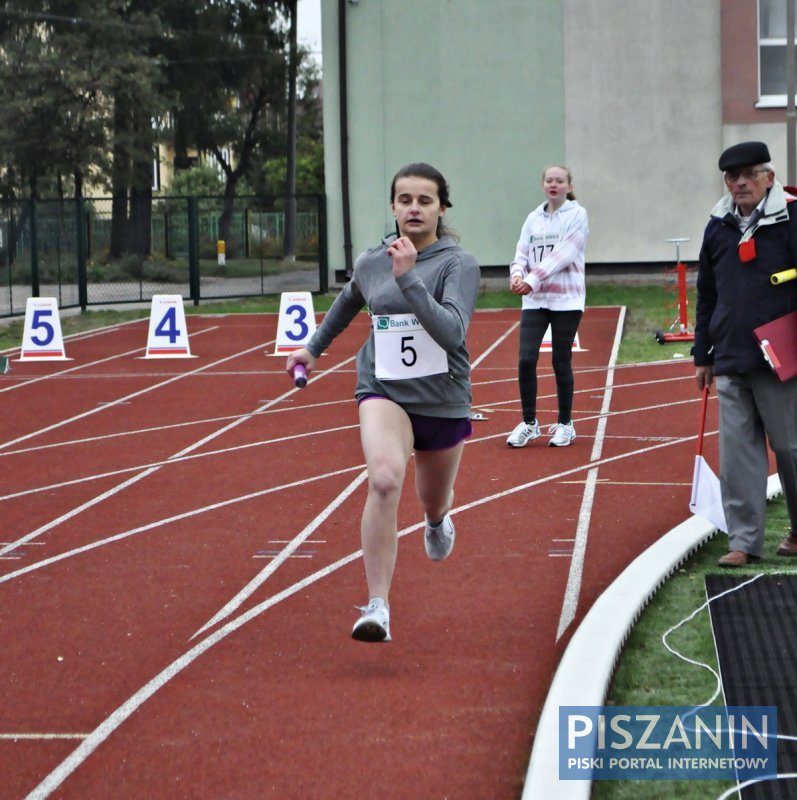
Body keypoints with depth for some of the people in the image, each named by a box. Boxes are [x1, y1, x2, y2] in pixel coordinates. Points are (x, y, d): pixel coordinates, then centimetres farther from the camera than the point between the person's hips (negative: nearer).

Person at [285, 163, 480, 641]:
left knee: (434, 500, 20)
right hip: (384, 390, 0)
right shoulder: (371, 264, -1)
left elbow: (452, 332, -28)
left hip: (443, 399, 0)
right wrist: (315, 347, 34)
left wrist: (408, 278, -34)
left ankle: (438, 520, 62)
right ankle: (377, 607, -25)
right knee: (384, 480, -28)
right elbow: (349, 301, 23)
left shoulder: (458, 264, -13)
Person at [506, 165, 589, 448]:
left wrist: (532, 280, -22)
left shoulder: (577, 215, -3)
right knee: (526, 359, -7)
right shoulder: (534, 218, 12)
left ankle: (565, 424, 15)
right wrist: (517, 274, -16)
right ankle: (529, 423, 6)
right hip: (534, 300, 4)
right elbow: (522, 253, 7)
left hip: (566, 300, -4)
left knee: (561, 361, 1)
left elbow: (563, 254, -14)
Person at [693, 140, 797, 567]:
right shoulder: (718, 227, 11)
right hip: (730, 363, 5)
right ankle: (744, 542, 6)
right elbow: (706, 295, 17)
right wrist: (703, 356, 16)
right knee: (737, 452, 2)